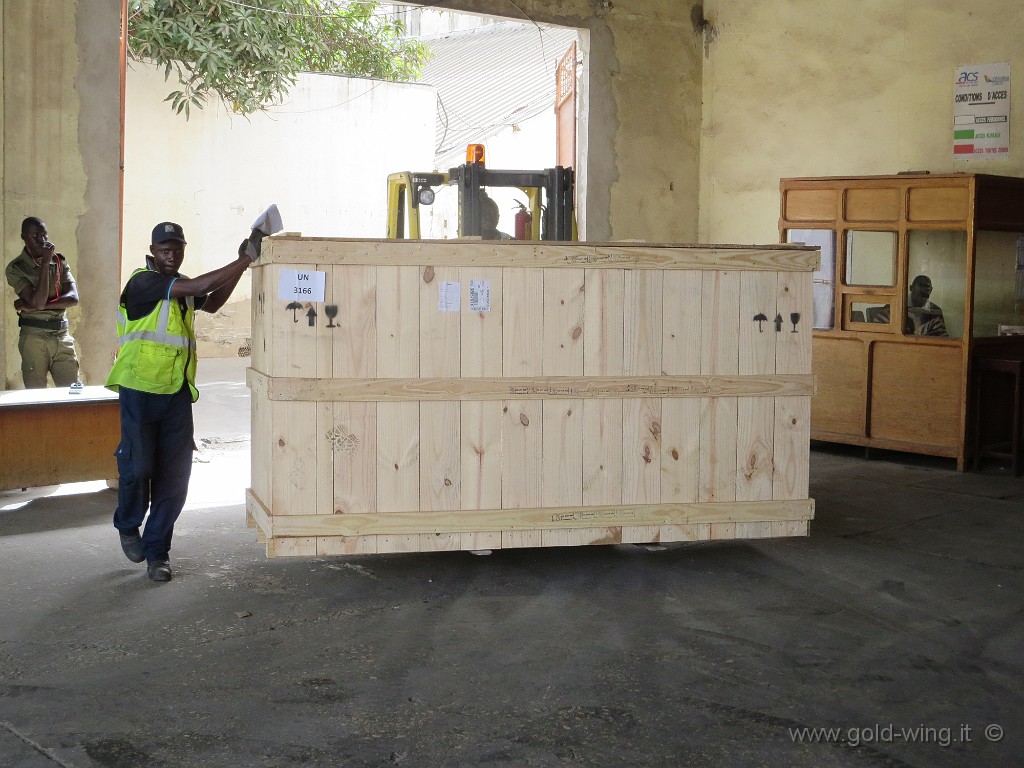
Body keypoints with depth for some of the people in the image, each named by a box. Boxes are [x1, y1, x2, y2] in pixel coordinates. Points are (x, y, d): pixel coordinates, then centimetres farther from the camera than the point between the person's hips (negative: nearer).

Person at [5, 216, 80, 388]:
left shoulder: (60, 261, 10)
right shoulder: (16, 268, -3)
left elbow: (73, 298, -4)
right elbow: (38, 302, -16)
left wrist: (33, 307, -13)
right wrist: (45, 263, -14)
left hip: (63, 336, 4)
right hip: (34, 337, -4)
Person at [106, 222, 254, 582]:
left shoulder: (179, 285, 13)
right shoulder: (142, 282, -12)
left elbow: (211, 303, 24)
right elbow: (198, 287, -22)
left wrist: (241, 264, 11)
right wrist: (243, 261, -20)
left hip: (177, 393, 6)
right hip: (140, 390, -6)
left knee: (174, 475, 2)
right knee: (137, 465, -6)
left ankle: (156, 551, 11)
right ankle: (128, 526, 23)